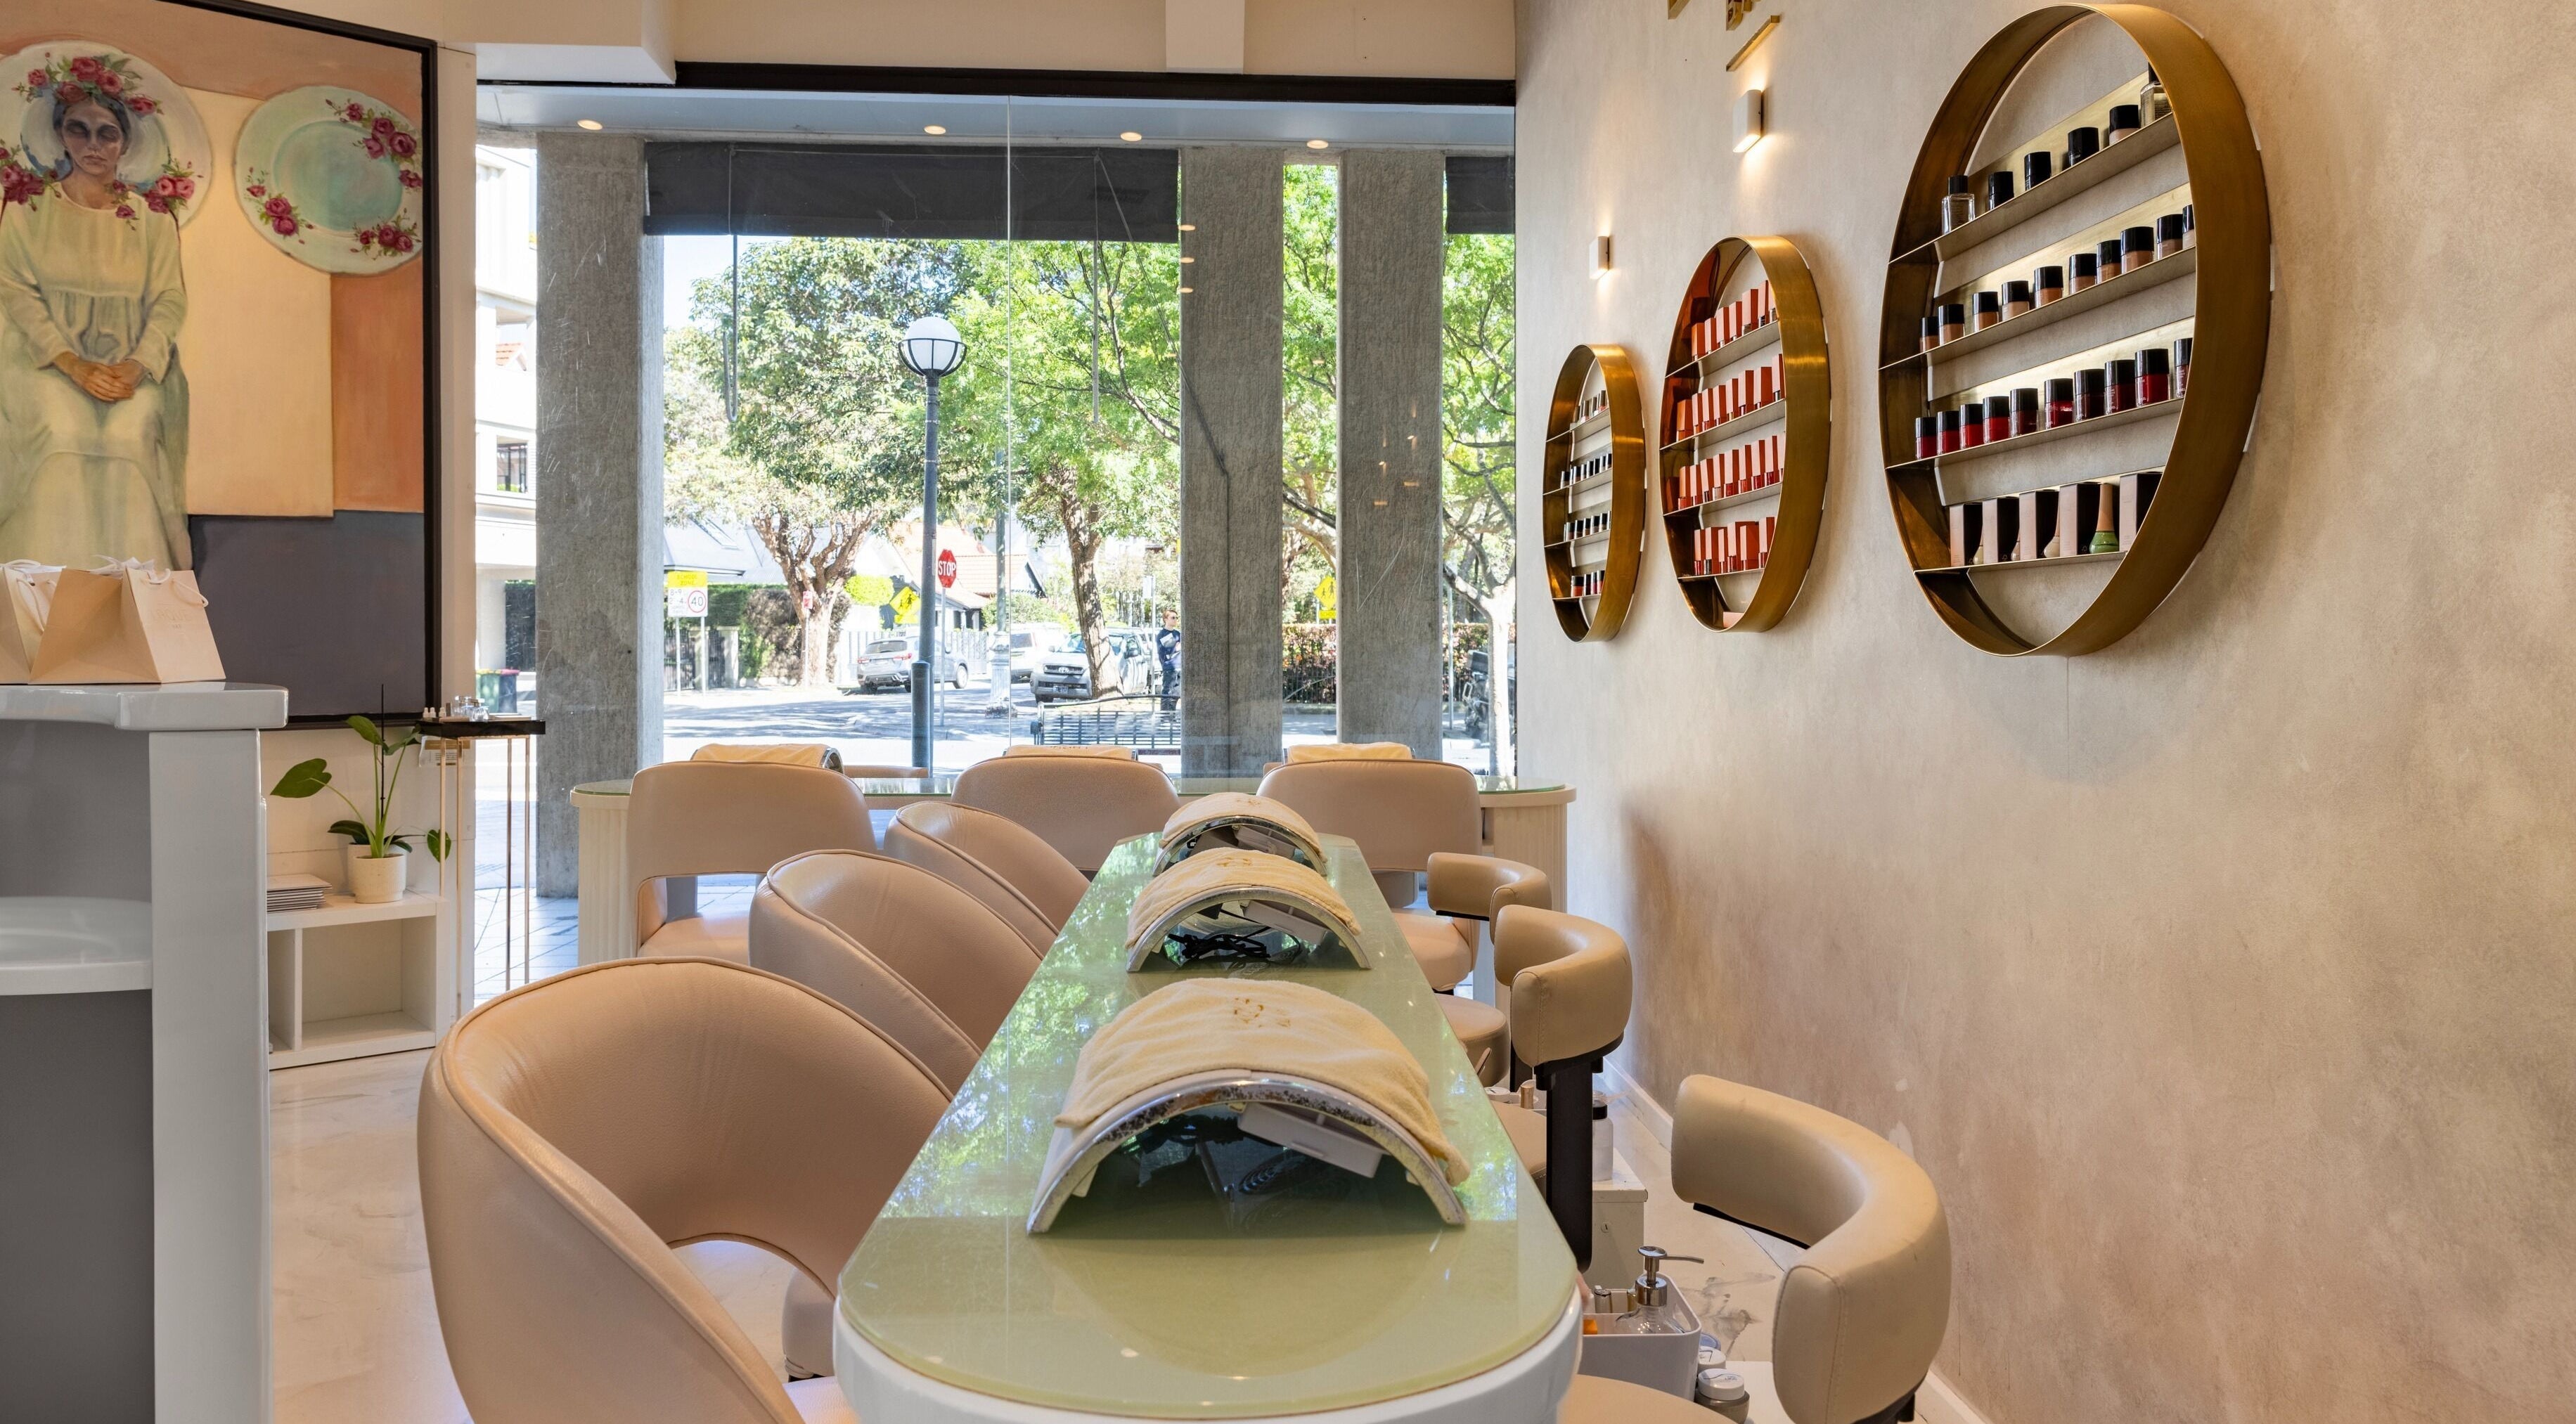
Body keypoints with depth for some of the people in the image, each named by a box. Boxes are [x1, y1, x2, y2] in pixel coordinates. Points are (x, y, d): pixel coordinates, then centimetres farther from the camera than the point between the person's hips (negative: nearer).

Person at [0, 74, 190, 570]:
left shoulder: (152, 215, 10)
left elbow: (170, 298, 3)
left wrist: (137, 365, -15)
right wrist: (71, 362, -18)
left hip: (131, 365, 0)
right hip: (48, 359, 0)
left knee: (129, 434, -30)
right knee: (61, 432, -30)